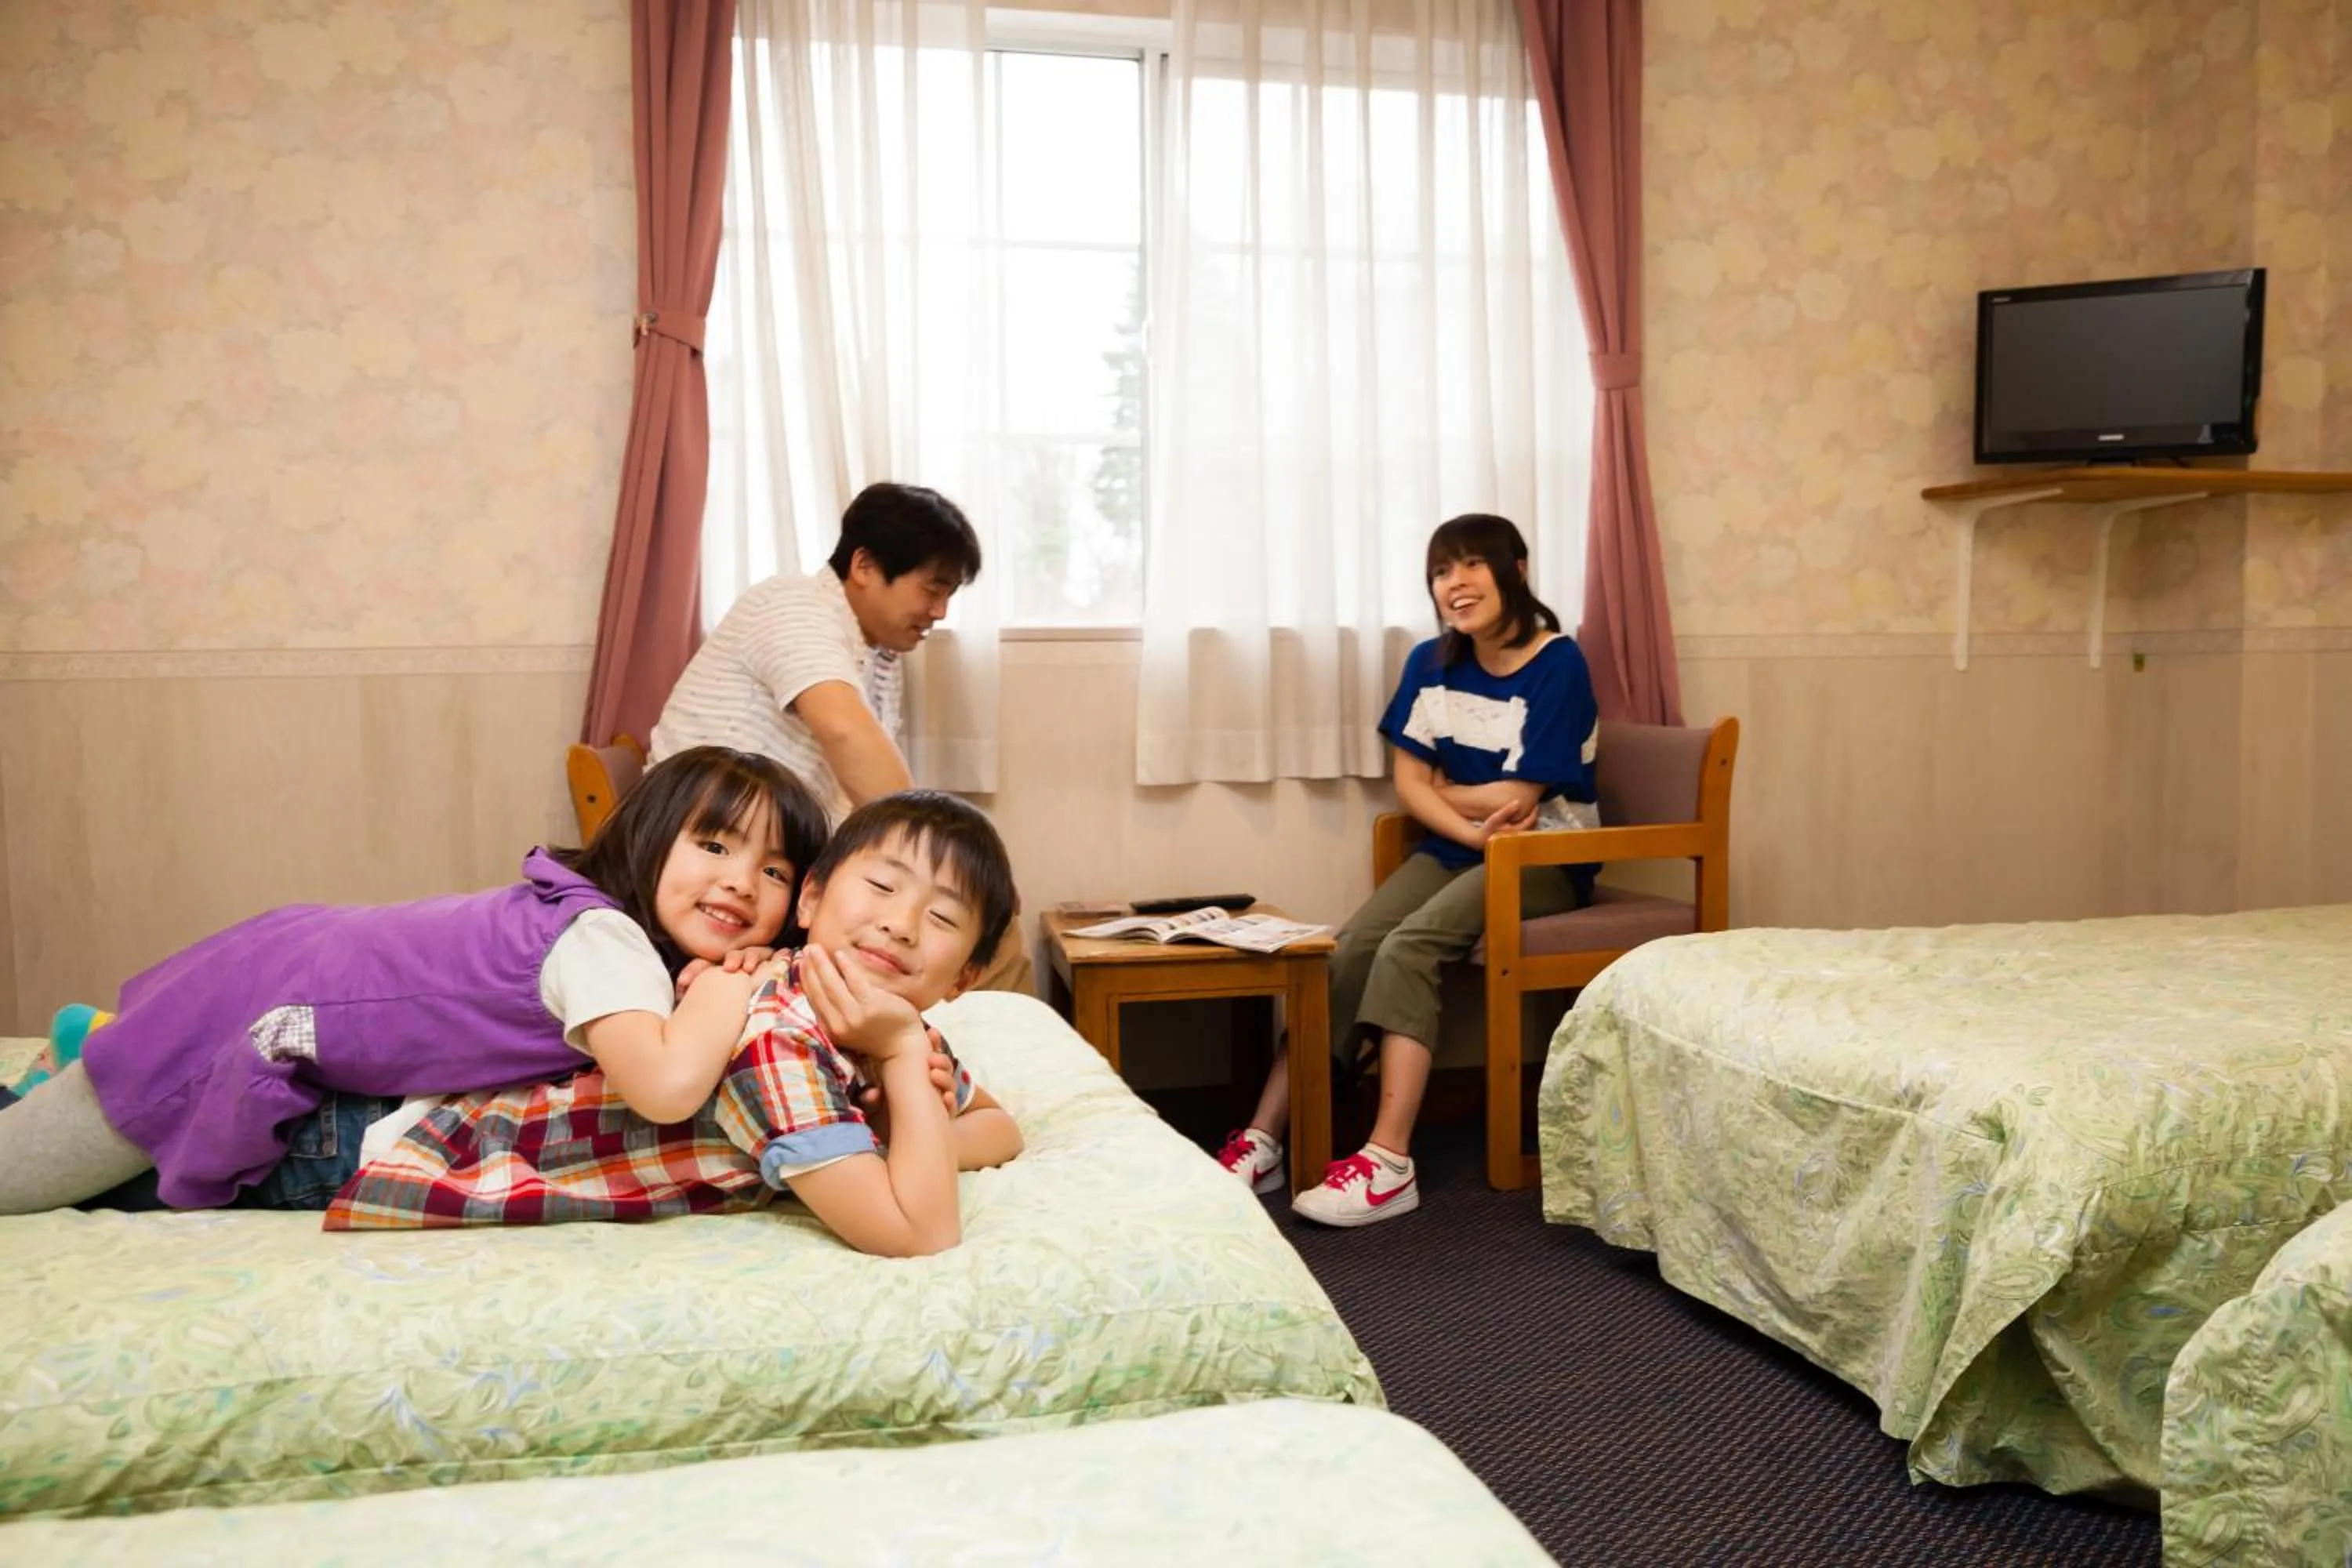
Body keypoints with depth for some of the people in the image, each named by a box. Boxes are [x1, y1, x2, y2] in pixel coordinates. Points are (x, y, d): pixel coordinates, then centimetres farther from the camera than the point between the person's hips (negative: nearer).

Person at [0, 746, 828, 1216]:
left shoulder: (634, 933, -9)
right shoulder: (600, 937, -33)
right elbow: (666, 1087, -50)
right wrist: (725, 984, -33)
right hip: (259, 1012, -8)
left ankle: (93, 1045, 45)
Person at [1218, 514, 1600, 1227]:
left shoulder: (1558, 665, -11)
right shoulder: (1431, 664, 6)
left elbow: (1518, 800, -15)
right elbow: (1409, 785, 1)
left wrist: (1443, 790, 0)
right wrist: (1475, 825, -16)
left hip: (1544, 856, -5)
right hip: (1455, 850, 5)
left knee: (1407, 948, -30)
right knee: (1346, 954, -19)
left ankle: (1389, 1164, -34)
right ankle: (1262, 1141, -20)